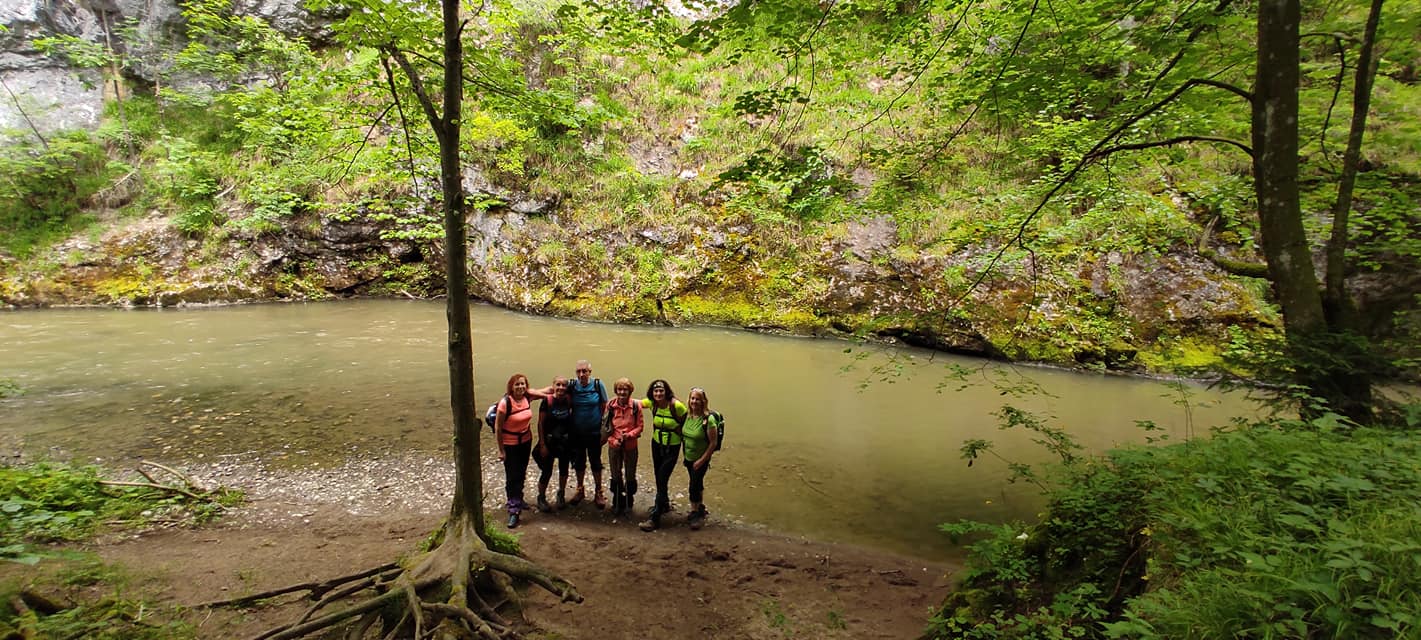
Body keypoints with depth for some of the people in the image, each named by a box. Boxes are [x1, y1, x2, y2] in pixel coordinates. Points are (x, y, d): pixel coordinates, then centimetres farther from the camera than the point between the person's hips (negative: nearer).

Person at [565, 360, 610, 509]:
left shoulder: (598, 384, -12)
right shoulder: (571, 385, -10)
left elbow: (604, 405, -3)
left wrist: (597, 419, -1)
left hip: (594, 432, -2)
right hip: (577, 432, 2)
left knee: (595, 462, 9)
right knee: (579, 462, 16)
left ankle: (599, 492, 25)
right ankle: (580, 489, 37)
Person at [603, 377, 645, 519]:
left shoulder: (636, 405, -10)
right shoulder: (610, 405, -7)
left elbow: (640, 426, -4)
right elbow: (606, 425, 1)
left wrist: (629, 434, -19)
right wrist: (613, 440, -12)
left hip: (630, 445, -1)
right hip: (614, 445, 1)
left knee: (630, 476, 11)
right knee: (616, 475, 14)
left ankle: (628, 503, 29)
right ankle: (617, 503, 30)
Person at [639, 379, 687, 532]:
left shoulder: (676, 405, -23)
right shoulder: (652, 403, -8)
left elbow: (688, 420, -11)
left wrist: (679, 431, -11)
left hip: (672, 447, -6)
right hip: (656, 443, 6)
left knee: (662, 480, -7)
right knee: (658, 478, 19)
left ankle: (655, 518, -3)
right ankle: (665, 505, 43)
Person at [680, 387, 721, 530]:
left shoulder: (709, 419, -24)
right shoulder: (687, 416, -6)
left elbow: (713, 443, -20)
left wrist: (702, 460, -18)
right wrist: (684, 454, 8)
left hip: (701, 459, -6)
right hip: (689, 458, 6)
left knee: (694, 485, -2)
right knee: (697, 483, 20)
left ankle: (695, 513, 17)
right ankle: (701, 508, 38)